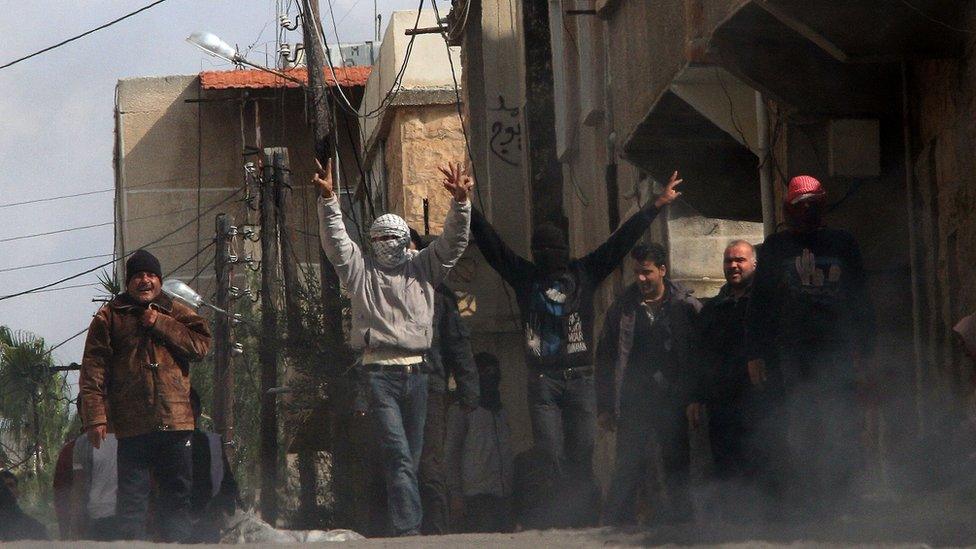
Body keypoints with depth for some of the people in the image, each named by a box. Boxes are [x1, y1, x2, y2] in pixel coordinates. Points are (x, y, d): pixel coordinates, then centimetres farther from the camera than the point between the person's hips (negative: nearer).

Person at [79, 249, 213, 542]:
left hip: (175, 421, 3)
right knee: (132, 498, -3)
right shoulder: (109, 317, 6)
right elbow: (93, 371, 0)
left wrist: (160, 324, -7)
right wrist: (95, 416, -11)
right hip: (131, 426, -3)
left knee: (177, 496, 6)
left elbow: (202, 344, -2)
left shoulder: (177, 313, 14)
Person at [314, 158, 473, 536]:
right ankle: (408, 528, -22)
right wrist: (328, 199, -17)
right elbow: (335, 241, -2)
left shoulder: (423, 268, 15)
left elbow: (453, 241, 6)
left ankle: (405, 524, 14)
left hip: (415, 371, 4)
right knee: (398, 455, -14)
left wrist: (460, 202, -10)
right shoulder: (361, 271, 9)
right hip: (380, 373, -4)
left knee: (412, 456, 7)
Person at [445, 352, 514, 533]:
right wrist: (456, 494, -9)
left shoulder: (501, 412, 23)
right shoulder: (462, 409, 4)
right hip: (476, 493, -6)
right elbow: (451, 454, -1)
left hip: (503, 496, 6)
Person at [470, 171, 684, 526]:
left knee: (581, 457, -1)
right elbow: (490, 243, 8)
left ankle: (585, 519, 0)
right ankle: (557, 520, -8)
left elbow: (622, 240, 9)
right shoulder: (525, 277, 10)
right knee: (551, 456, -6)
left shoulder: (584, 273, 9)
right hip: (541, 382, 0)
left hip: (579, 380, 0)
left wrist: (656, 206, 7)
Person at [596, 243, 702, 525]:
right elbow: (606, 358, 10)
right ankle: (618, 523, -2)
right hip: (634, 404, 1)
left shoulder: (686, 307, 2)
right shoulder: (622, 309, 8)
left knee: (677, 468, 3)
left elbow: (700, 355, 0)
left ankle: (678, 519, 10)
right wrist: (605, 406, 5)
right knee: (628, 469, -4)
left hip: (675, 403, -1)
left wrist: (696, 399, -9)